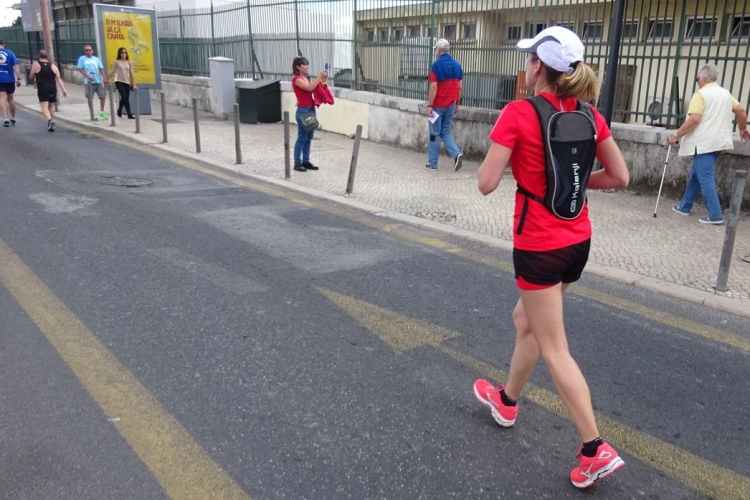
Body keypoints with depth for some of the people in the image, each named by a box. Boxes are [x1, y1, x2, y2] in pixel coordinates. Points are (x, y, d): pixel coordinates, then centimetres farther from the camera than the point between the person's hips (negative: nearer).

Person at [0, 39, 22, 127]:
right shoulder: (10, 53, 2)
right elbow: (15, 66, -7)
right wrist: (18, 78, -7)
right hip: (9, 79, 2)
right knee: (10, 98, 16)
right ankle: (13, 118, 28)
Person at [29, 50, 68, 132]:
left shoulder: (36, 65, -1)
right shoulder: (53, 66, 6)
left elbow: (31, 77, 5)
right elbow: (59, 78, -1)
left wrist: (35, 81, 27)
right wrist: (63, 89, -3)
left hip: (42, 89, -4)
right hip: (52, 89, 4)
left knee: (44, 107, -6)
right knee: (51, 106, 20)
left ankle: (50, 120, -33)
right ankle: (52, 123, 23)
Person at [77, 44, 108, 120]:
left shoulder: (96, 59, 11)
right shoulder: (82, 59, 2)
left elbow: (101, 69, 9)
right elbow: (80, 69, -3)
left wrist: (104, 77, -5)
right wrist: (87, 76, -17)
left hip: (98, 81, 3)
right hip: (89, 82, -3)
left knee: (103, 96, 0)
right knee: (90, 98, 2)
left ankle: (102, 112, 16)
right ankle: (92, 114, 12)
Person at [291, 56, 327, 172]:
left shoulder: (307, 78, 15)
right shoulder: (296, 79, -11)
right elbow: (310, 88, -24)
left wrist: (323, 80, -2)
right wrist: (319, 76, -21)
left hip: (311, 109, 9)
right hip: (303, 111, -9)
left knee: (309, 138, 11)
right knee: (301, 138, -4)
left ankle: (306, 161, 19)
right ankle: (297, 163, 3)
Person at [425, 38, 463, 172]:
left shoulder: (436, 65, -13)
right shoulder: (457, 65, 6)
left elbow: (434, 87, -19)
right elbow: (460, 87, 8)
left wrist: (429, 106, -15)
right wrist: (457, 103, 16)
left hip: (438, 105, -6)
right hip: (450, 105, 6)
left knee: (434, 134, 5)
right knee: (446, 132, 16)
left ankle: (432, 164, 10)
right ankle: (457, 154, -5)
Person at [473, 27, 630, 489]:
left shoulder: (518, 113, -16)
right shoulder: (589, 116, 1)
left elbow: (486, 184, -16)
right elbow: (620, 178, 5)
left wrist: (501, 154, 3)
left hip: (539, 247, -7)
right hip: (578, 241, 7)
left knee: (554, 349, 4)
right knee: (526, 318, 25)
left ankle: (596, 451, 6)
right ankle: (506, 400, 44)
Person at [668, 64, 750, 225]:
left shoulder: (701, 94, -11)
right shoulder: (725, 94, 14)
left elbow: (693, 120, -21)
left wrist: (676, 135, -13)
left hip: (704, 143, -9)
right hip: (718, 142, 9)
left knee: (705, 178, -7)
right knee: (696, 174, 19)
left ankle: (715, 215, -9)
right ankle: (685, 206, 28)